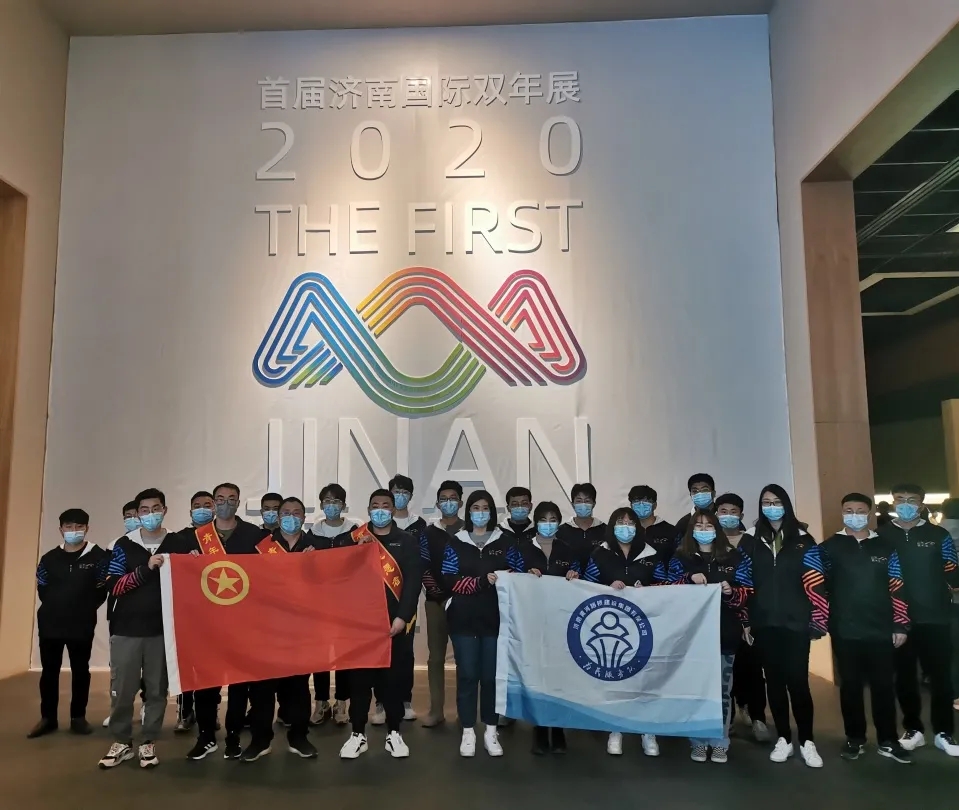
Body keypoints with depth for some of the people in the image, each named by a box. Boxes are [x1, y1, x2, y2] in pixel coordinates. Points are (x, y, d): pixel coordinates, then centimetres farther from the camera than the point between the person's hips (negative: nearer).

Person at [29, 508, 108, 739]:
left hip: (82, 625, -3)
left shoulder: (98, 556, -4)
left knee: (80, 671, 6)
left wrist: (85, 610, -5)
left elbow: (101, 591, -3)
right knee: (49, 671, 9)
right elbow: (42, 589, 10)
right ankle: (48, 718, 21)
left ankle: (78, 717, 17)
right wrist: (56, 607, 4)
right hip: (50, 623, 3)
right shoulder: (49, 558, 7)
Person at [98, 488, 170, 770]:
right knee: (122, 690, 6)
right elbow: (113, 586, -6)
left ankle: (148, 743, 19)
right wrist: (146, 569, -18)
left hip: (161, 629, 1)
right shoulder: (124, 545, 2)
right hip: (126, 628, 0)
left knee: (157, 689, 6)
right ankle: (121, 741, 23)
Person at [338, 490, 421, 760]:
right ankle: (358, 734, 17)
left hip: (396, 620, 0)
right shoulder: (354, 538, 8)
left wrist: (402, 616, -12)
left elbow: (414, 580, -4)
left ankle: (393, 733, 19)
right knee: (359, 676, 3)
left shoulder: (406, 541, 4)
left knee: (394, 676, 4)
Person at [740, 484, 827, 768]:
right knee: (774, 681, 9)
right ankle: (783, 739, 21)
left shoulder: (803, 539, 1)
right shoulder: (750, 539, 4)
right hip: (764, 623, 2)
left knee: (798, 681, -1)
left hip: (796, 622, -1)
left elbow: (815, 583, -1)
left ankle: (806, 742, 15)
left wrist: (819, 620, -6)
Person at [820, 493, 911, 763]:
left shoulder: (884, 546, 7)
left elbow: (896, 588, 6)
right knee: (851, 686, 8)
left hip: (881, 629, 1)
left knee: (884, 685, 8)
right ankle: (855, 739, 21)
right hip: (845, 631, -1)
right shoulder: (829, 547, 1)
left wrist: (900, 625, 2)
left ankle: (888, 741, 21)